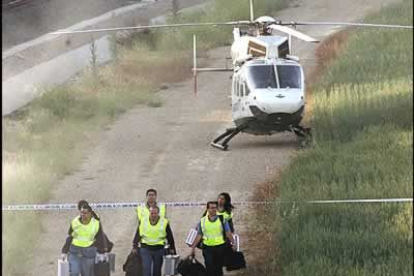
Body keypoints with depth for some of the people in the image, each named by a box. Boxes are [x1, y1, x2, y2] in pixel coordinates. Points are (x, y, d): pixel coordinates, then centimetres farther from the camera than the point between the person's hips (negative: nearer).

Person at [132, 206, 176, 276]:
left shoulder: (164, 222, -3)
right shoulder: (143, 221, 0)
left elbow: (170, 237, 5)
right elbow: (137, 235, 7)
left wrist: (172, 249, 6)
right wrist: (134, 247, 5)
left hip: (159, 250, 0)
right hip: (145, 249, 0)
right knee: (146, 270, -8)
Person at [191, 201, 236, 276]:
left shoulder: (222, 220, 1)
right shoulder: (202, 221, 4)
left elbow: (228, 233, -1)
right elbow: (199, 235, 8)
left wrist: (233, 243, -10)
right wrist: (193, 247, 6)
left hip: (220, 247, 0)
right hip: (207, 247, 0)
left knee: (219, 268, 8)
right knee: (209, 267, -10)